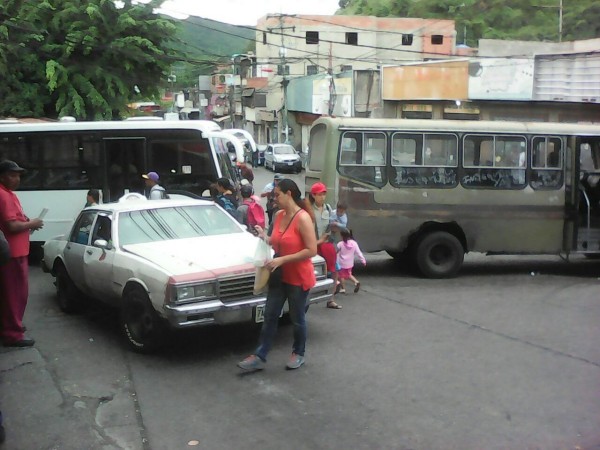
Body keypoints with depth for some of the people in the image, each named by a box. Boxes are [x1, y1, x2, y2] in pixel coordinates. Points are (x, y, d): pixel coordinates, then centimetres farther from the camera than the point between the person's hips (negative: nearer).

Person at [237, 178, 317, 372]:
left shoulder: (303, 218, -21)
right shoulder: (279, 215, 2)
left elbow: (311, 250, -24)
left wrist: (282, 260, -25)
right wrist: (264, 236, -5)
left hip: (298, 277, -7)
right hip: (279, 275, 7)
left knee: (297, 318, 10)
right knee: (270, 316, 8)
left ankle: (298, 354, 30)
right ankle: (259, 357, 14)